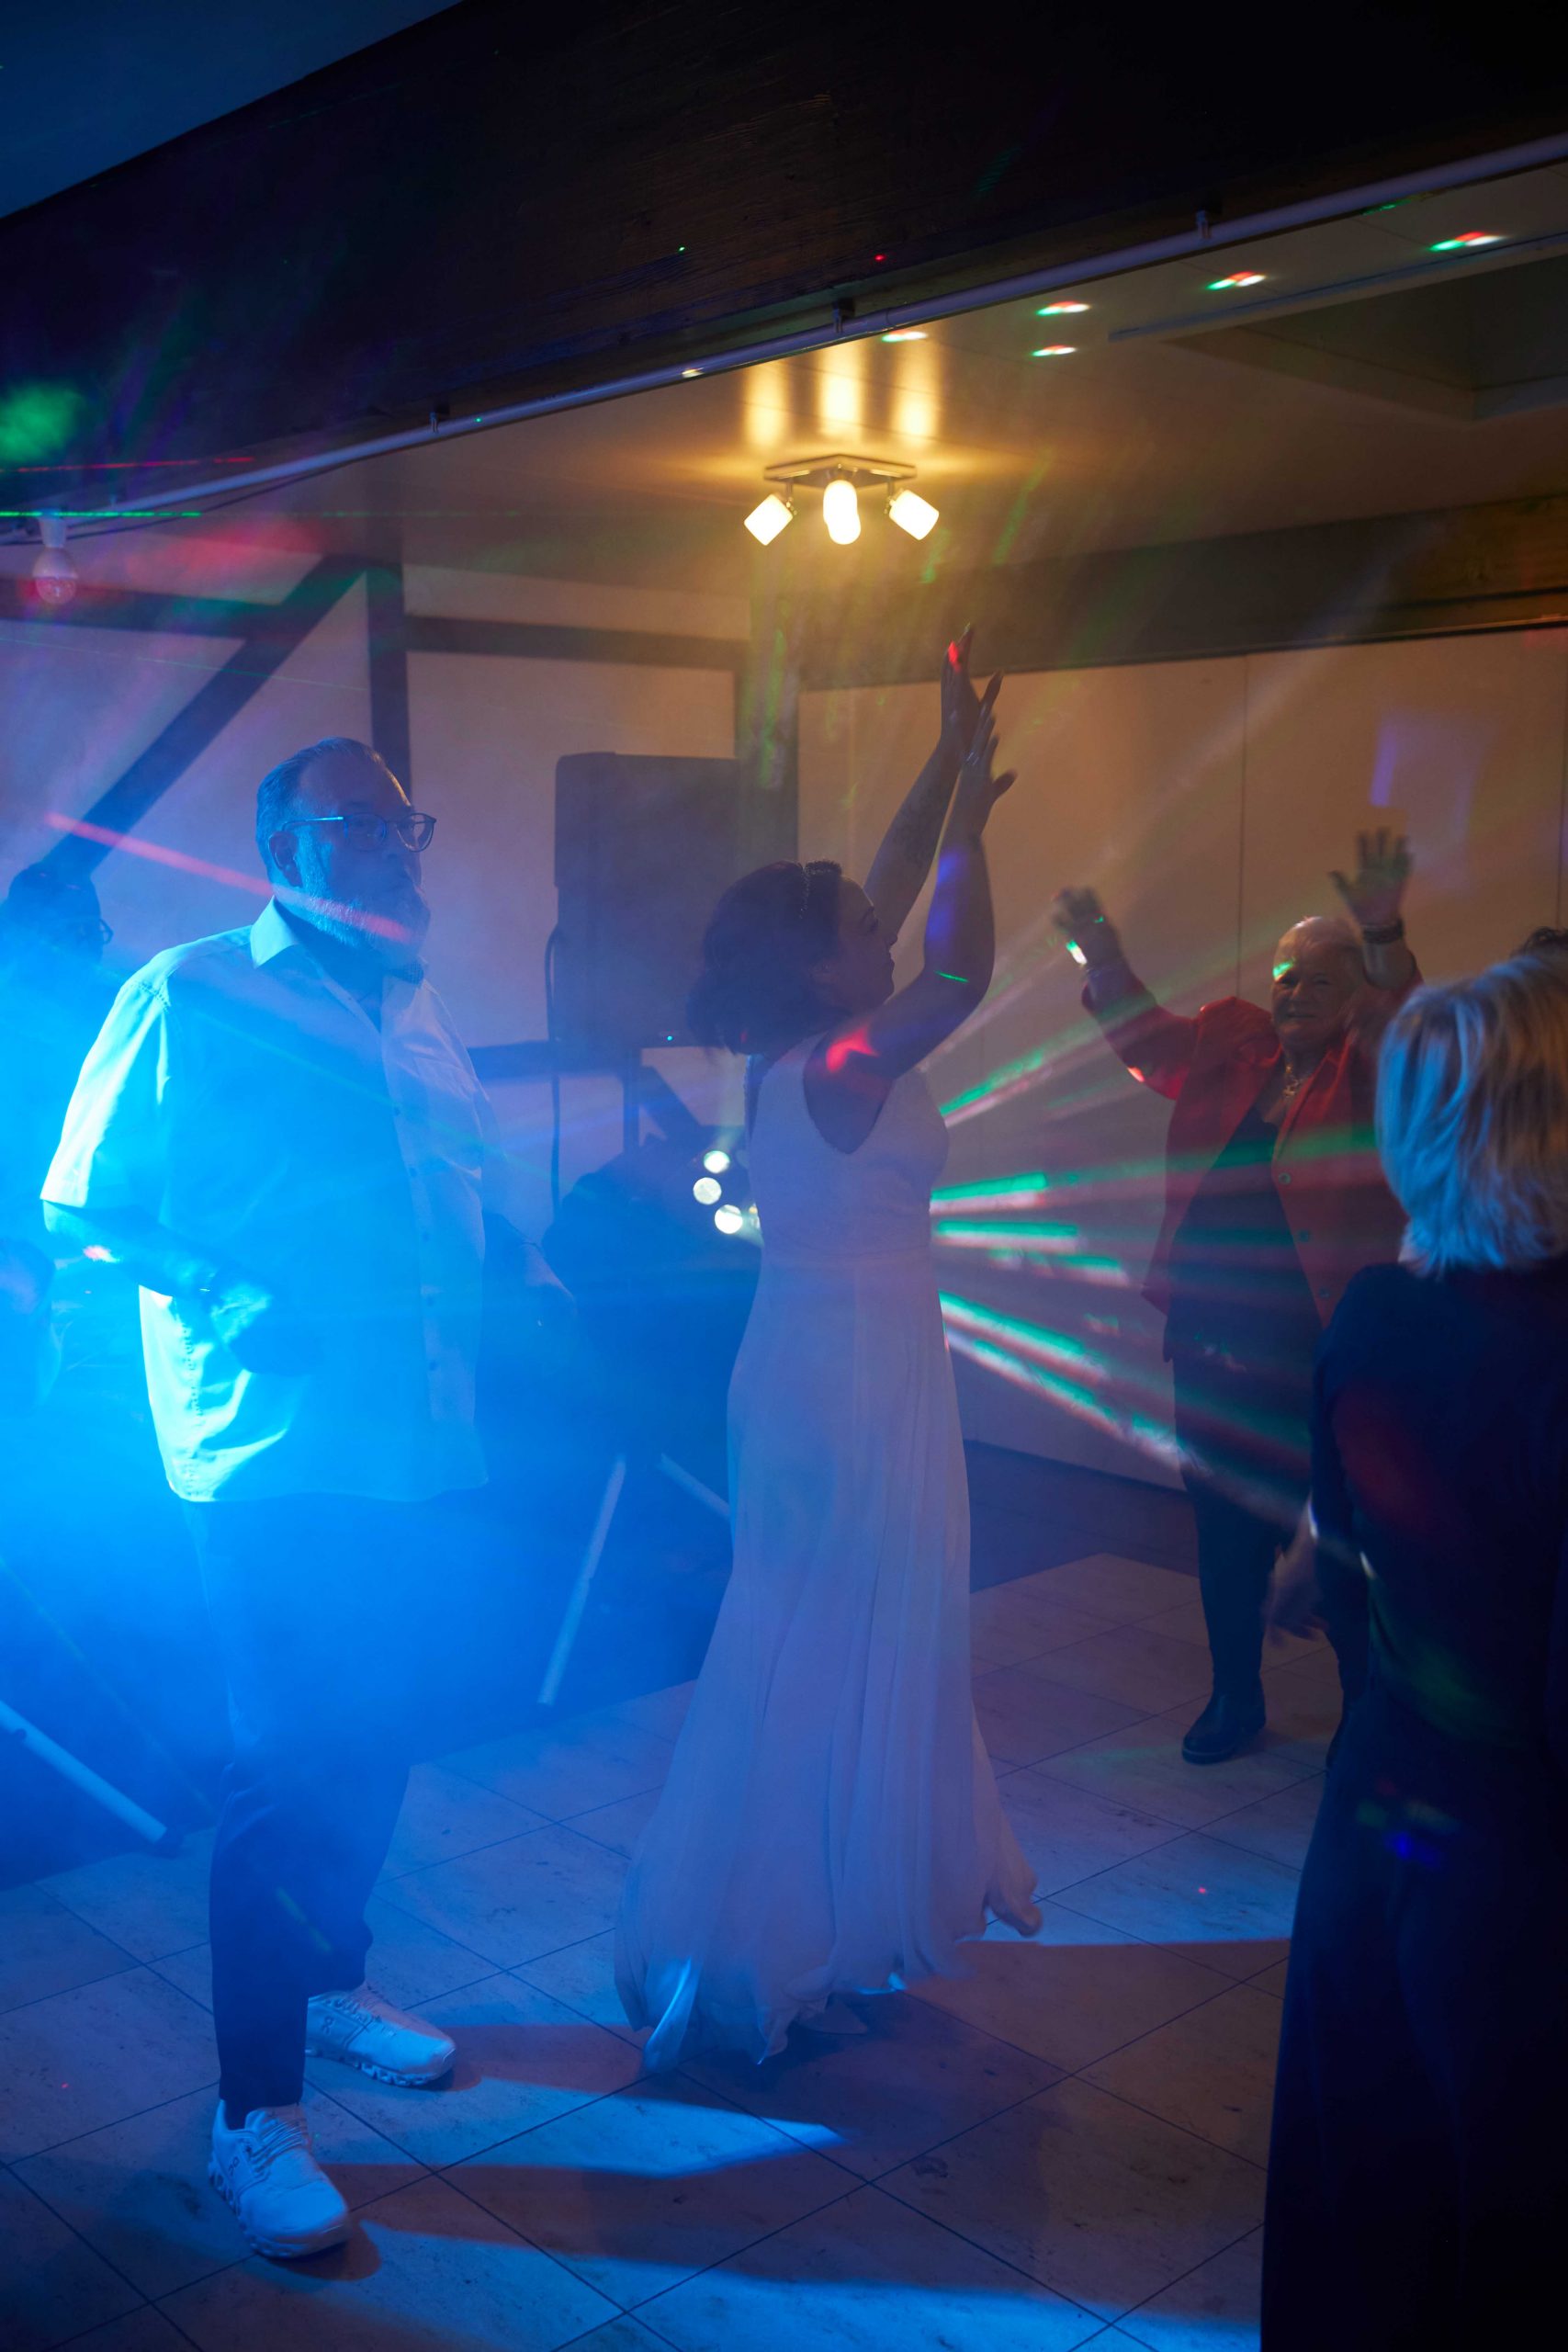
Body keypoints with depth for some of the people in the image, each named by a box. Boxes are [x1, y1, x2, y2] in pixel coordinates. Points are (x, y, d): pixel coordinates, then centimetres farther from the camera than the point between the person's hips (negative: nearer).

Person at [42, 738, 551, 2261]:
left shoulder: (419, 1015, 15)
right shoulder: (190, 997, -5)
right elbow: (79, 1207, -6)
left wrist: (485, 1299, 7)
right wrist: (227, 1299, -17)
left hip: (425, 1449, 7)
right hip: (276, 1459, -6)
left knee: (374, 1746, 16)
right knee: (286, 1768, -2)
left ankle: (331, 1984, 39)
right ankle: (255, 2115, 13)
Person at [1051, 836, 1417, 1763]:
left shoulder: (1368, 1072, -6)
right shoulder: (1232, 1048, 9)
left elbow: (1401, 1033, -25)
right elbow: (1148, 1034, 8)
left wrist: (1385, 936, -43)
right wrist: (1104, 954, -8)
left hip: (1327, 1354, -5)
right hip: (1216, 1343, 5)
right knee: (1228, 1524, 15)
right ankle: (1236, 1697, 32)